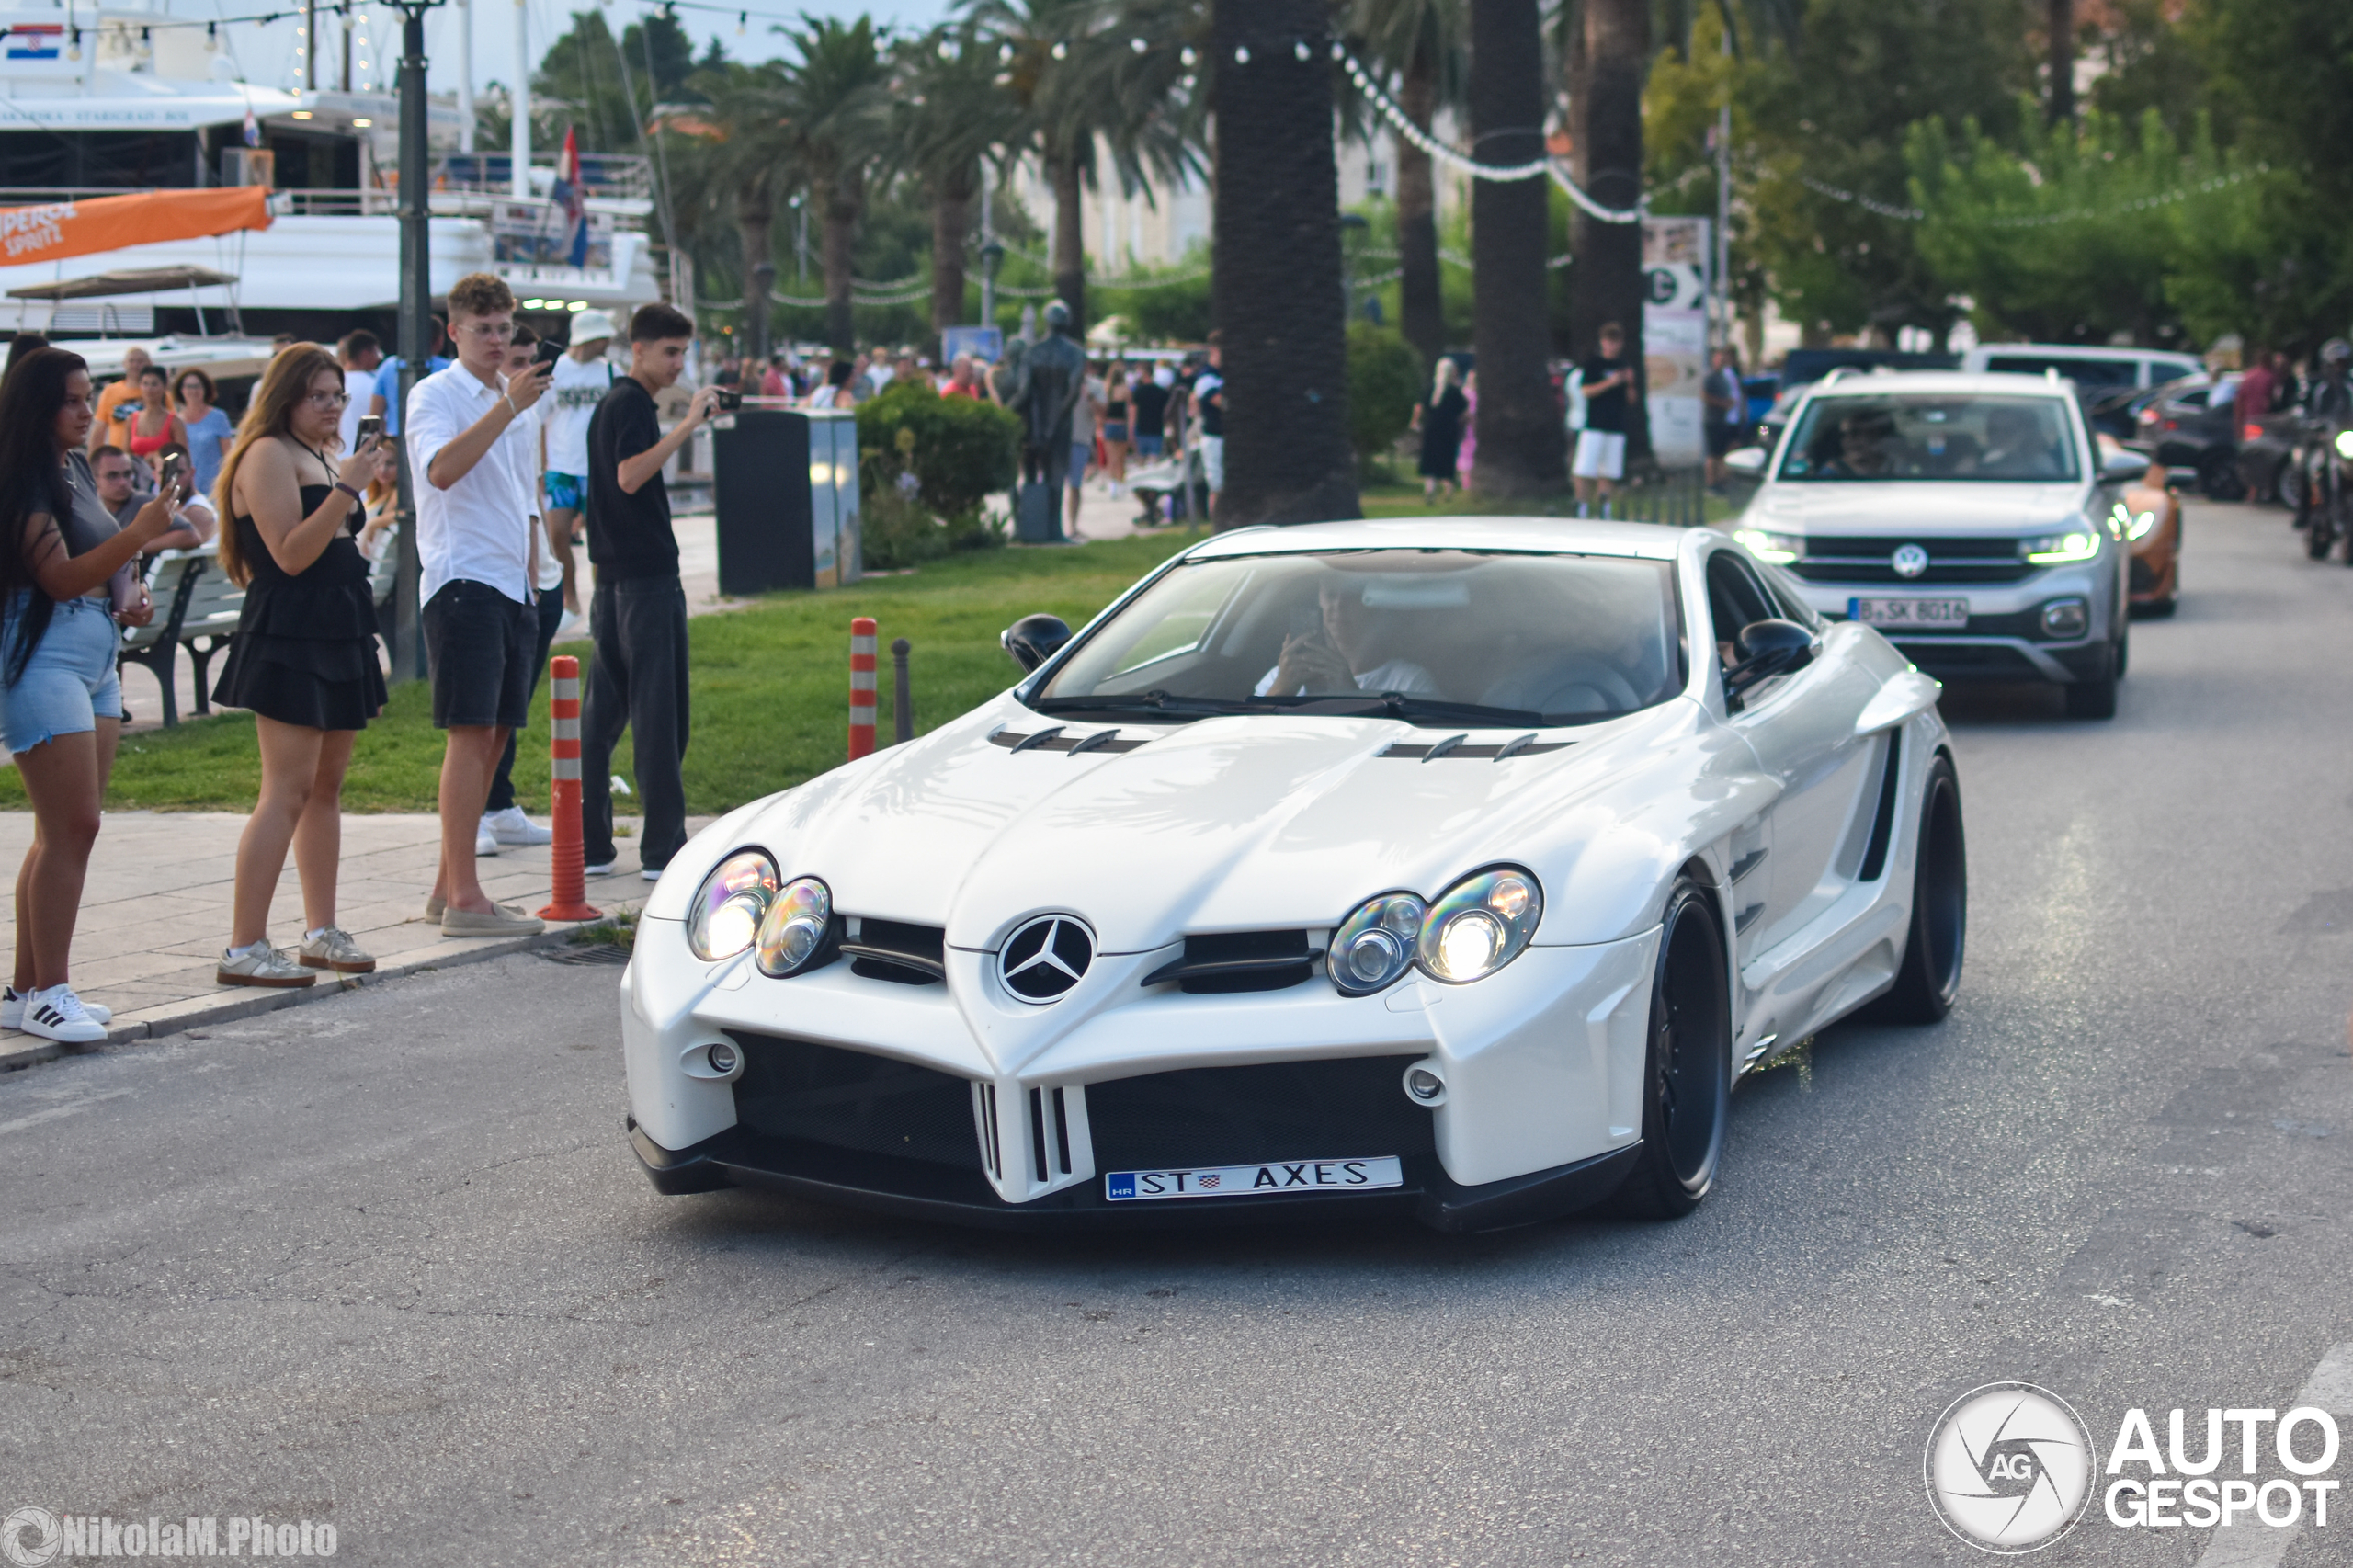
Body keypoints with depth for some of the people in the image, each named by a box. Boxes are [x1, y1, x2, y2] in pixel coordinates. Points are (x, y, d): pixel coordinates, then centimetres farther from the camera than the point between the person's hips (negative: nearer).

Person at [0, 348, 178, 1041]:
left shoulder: (74, 470, 15)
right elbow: (60, 577, -22)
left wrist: (127, 595, 9)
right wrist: (139, 533, -31)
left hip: (96, 659, 9)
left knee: (69, 831, 9)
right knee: (71, 830, -11)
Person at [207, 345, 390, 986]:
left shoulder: (328, 457, 20)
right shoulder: (269, 454, -9)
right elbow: (291, 554, -18)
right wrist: (346, 489, -21)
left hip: (338, 635, 9)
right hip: (288, 637, -9)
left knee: (327, 786, 12)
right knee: (288, 789, -13)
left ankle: (322, 932, 18)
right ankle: (244, 949, -12)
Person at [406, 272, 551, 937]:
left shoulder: (508, 398, 21)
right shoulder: (434, 394, -4)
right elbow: (442, 469, -24)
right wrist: (508, 406, -29)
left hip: (511, 588, 8)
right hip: (463, 582, -8)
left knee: (493, 735, 8)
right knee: (471, 733, -13)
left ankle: (447, 887, 16)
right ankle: (463, 899, -15)